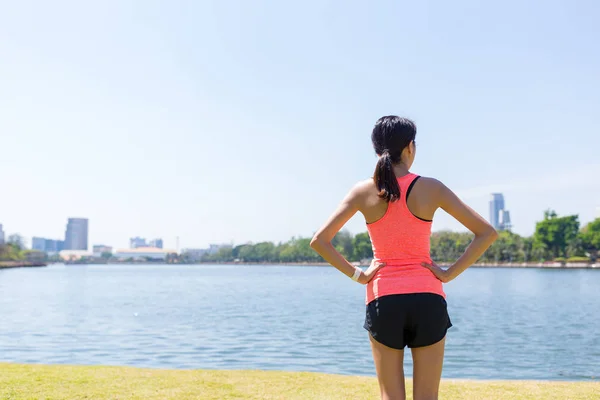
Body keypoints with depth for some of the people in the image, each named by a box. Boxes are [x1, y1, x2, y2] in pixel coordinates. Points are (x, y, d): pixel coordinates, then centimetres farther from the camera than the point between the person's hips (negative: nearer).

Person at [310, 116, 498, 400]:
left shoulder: (365, 191, -2)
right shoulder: (430, 188, -4)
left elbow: (319, 241, -7)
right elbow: (487, 233, -5)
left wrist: (356, 275, -2)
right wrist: (450, 273, -3)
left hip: (383, 300, 1)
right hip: (427, 299, 0)